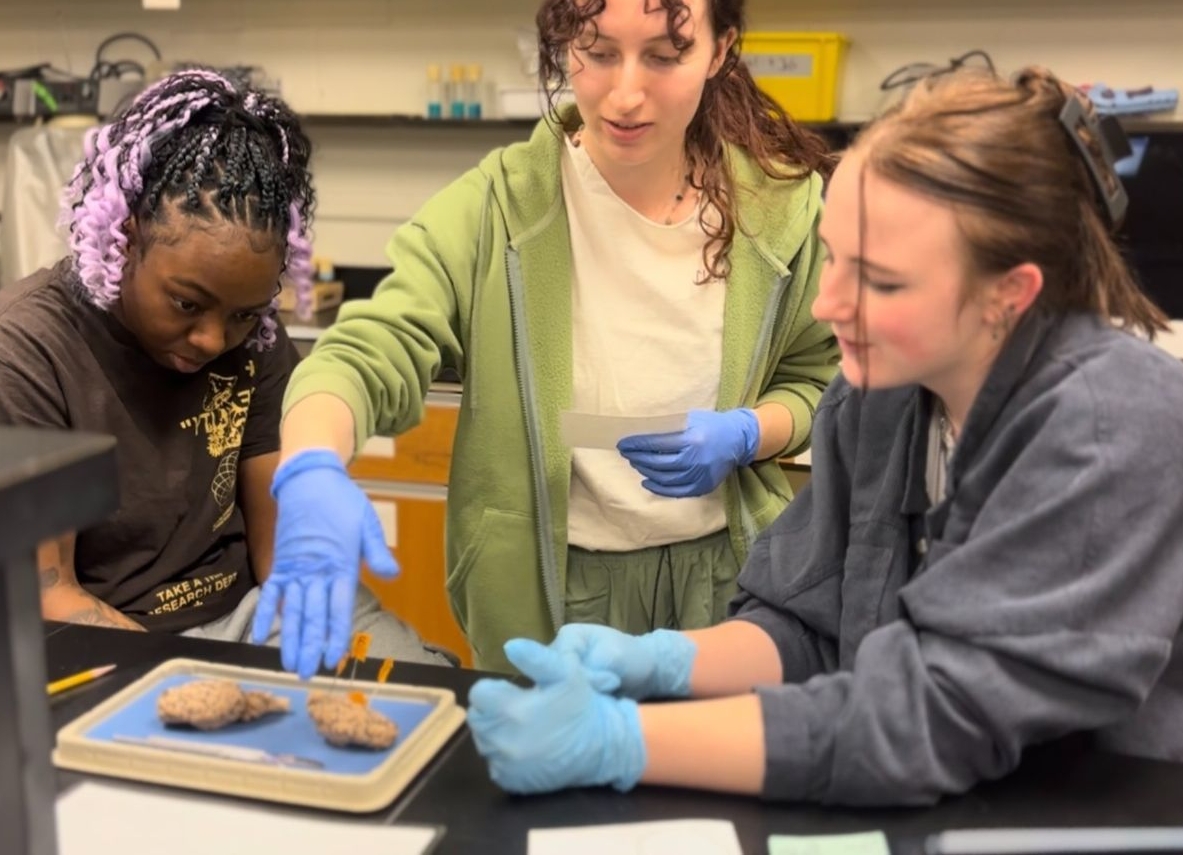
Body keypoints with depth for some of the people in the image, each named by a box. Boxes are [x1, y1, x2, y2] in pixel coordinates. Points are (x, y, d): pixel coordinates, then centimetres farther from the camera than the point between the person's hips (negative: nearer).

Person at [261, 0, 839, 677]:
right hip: (549, 592, -1)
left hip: (725, 578, 2)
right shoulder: (497, 210, -14)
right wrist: (313, 474, -46)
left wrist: (745, 435, -16)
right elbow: (367, 354, -25)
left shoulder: (782, 204, -7)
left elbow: (820, 381, 5)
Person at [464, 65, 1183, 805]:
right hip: (913, 811, 4)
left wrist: (618, 741, -29)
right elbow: (808, 624, 1)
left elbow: (945, 712, -26)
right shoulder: (878, 390, -4)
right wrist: (657, 659, -18)